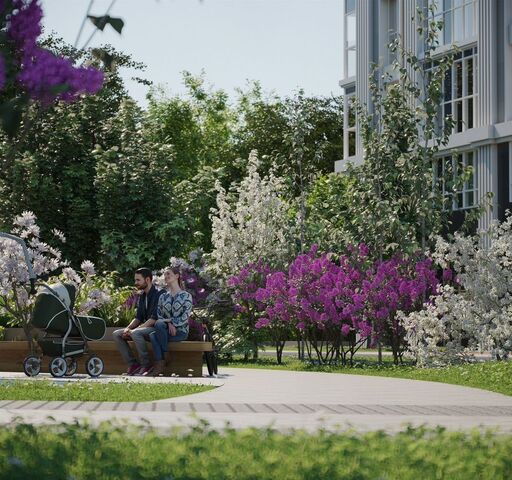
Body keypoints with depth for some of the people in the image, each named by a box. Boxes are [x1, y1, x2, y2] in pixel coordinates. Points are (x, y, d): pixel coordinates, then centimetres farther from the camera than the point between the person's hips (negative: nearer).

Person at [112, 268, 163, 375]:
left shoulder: (158, 294, -13)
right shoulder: (142, 296, 15)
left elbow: (154, 319, -20)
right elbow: (138, 318, 17)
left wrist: (134, 329, -23)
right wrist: (128, 328, -4)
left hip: (156, 328, -9)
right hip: (144, 328, 9)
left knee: (135, 333, -36)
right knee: (116, 334, -5)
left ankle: (146, 365, -24)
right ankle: (133, 364, -9)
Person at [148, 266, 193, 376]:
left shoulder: (186, 296, 3)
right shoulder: (163, 297, 17)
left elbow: (185, 317, -7)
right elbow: (158, 315, 10)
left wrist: (169, 321, -15)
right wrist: (169, 324, -11)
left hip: (180, 331, -4)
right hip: (166, 329, 4)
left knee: (154, 335, -32)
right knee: (153, 333, -34)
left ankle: (160, 364, -21)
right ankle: (159, 364, -38)